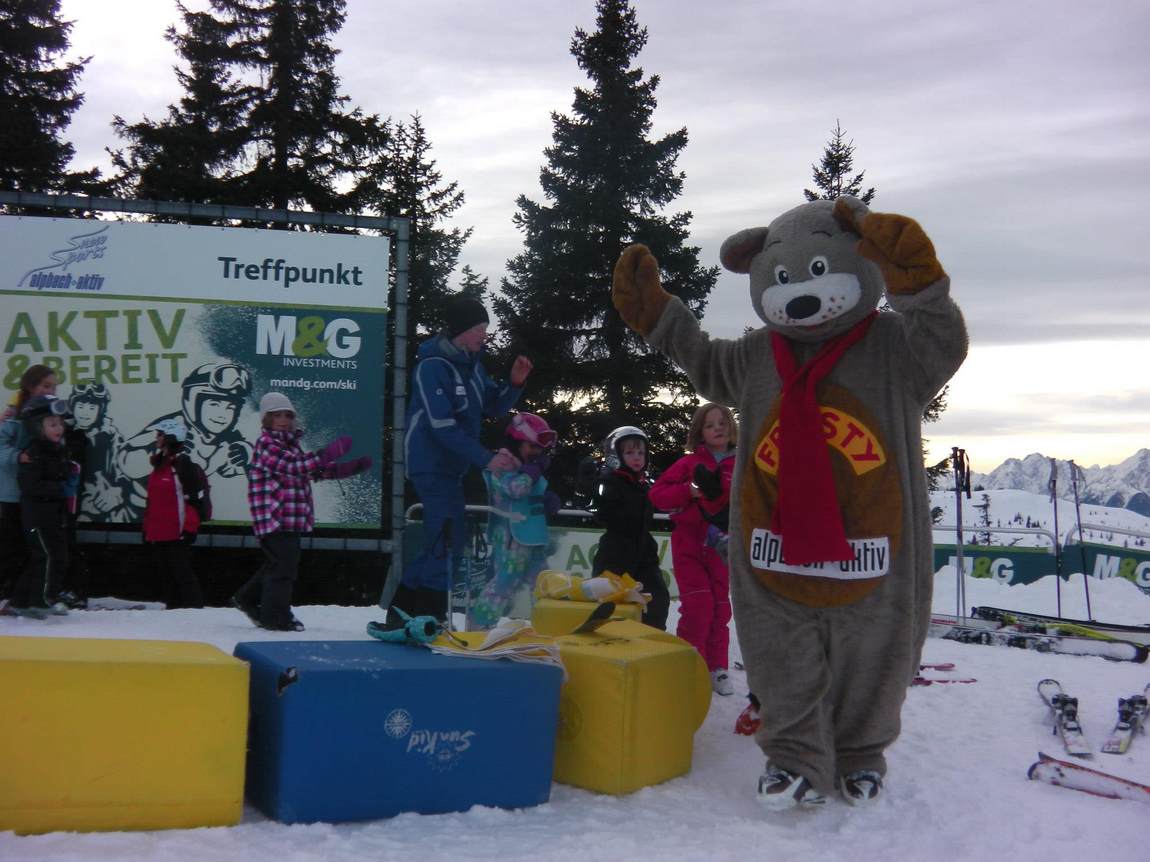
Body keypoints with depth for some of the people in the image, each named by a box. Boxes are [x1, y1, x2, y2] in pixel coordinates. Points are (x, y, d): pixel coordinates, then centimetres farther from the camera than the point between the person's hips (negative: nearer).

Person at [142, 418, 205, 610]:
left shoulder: (181, 463, -11)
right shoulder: (159, 463, 16)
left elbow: (197, 494, -16)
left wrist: (188, 528, -17)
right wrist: (147, 526, 20)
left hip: (178, 532, -9)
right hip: (158, 532, 9)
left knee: (181, 572, -7)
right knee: (166, 572, 11)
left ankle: (194, 607, -3)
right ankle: (173, 607, 18)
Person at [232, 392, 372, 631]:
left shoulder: (292, 444, 18)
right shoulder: (267, 444, -11)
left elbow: (314, 470, 23)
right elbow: (294, 466, -26)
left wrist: (350, 468, 13)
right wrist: (328, 454, -34)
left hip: (291, 519, 9)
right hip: (274, 518, -9)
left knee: (277, 564, 20)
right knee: (283, 566, -6)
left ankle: (248, 598, 36)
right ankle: (276, 616, 4)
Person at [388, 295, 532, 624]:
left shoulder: (471, 363, 10)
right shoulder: (432, 367, -16)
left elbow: (494, 407, 15)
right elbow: (443, 426, -23)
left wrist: (514, 383, -4)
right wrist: (486, 458, -26)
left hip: (452, 467, 9)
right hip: (432, 465, -9)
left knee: (442, 543, 13)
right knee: (447, 542, -13)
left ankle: (402, 611, 22)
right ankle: (431, 618, -7)